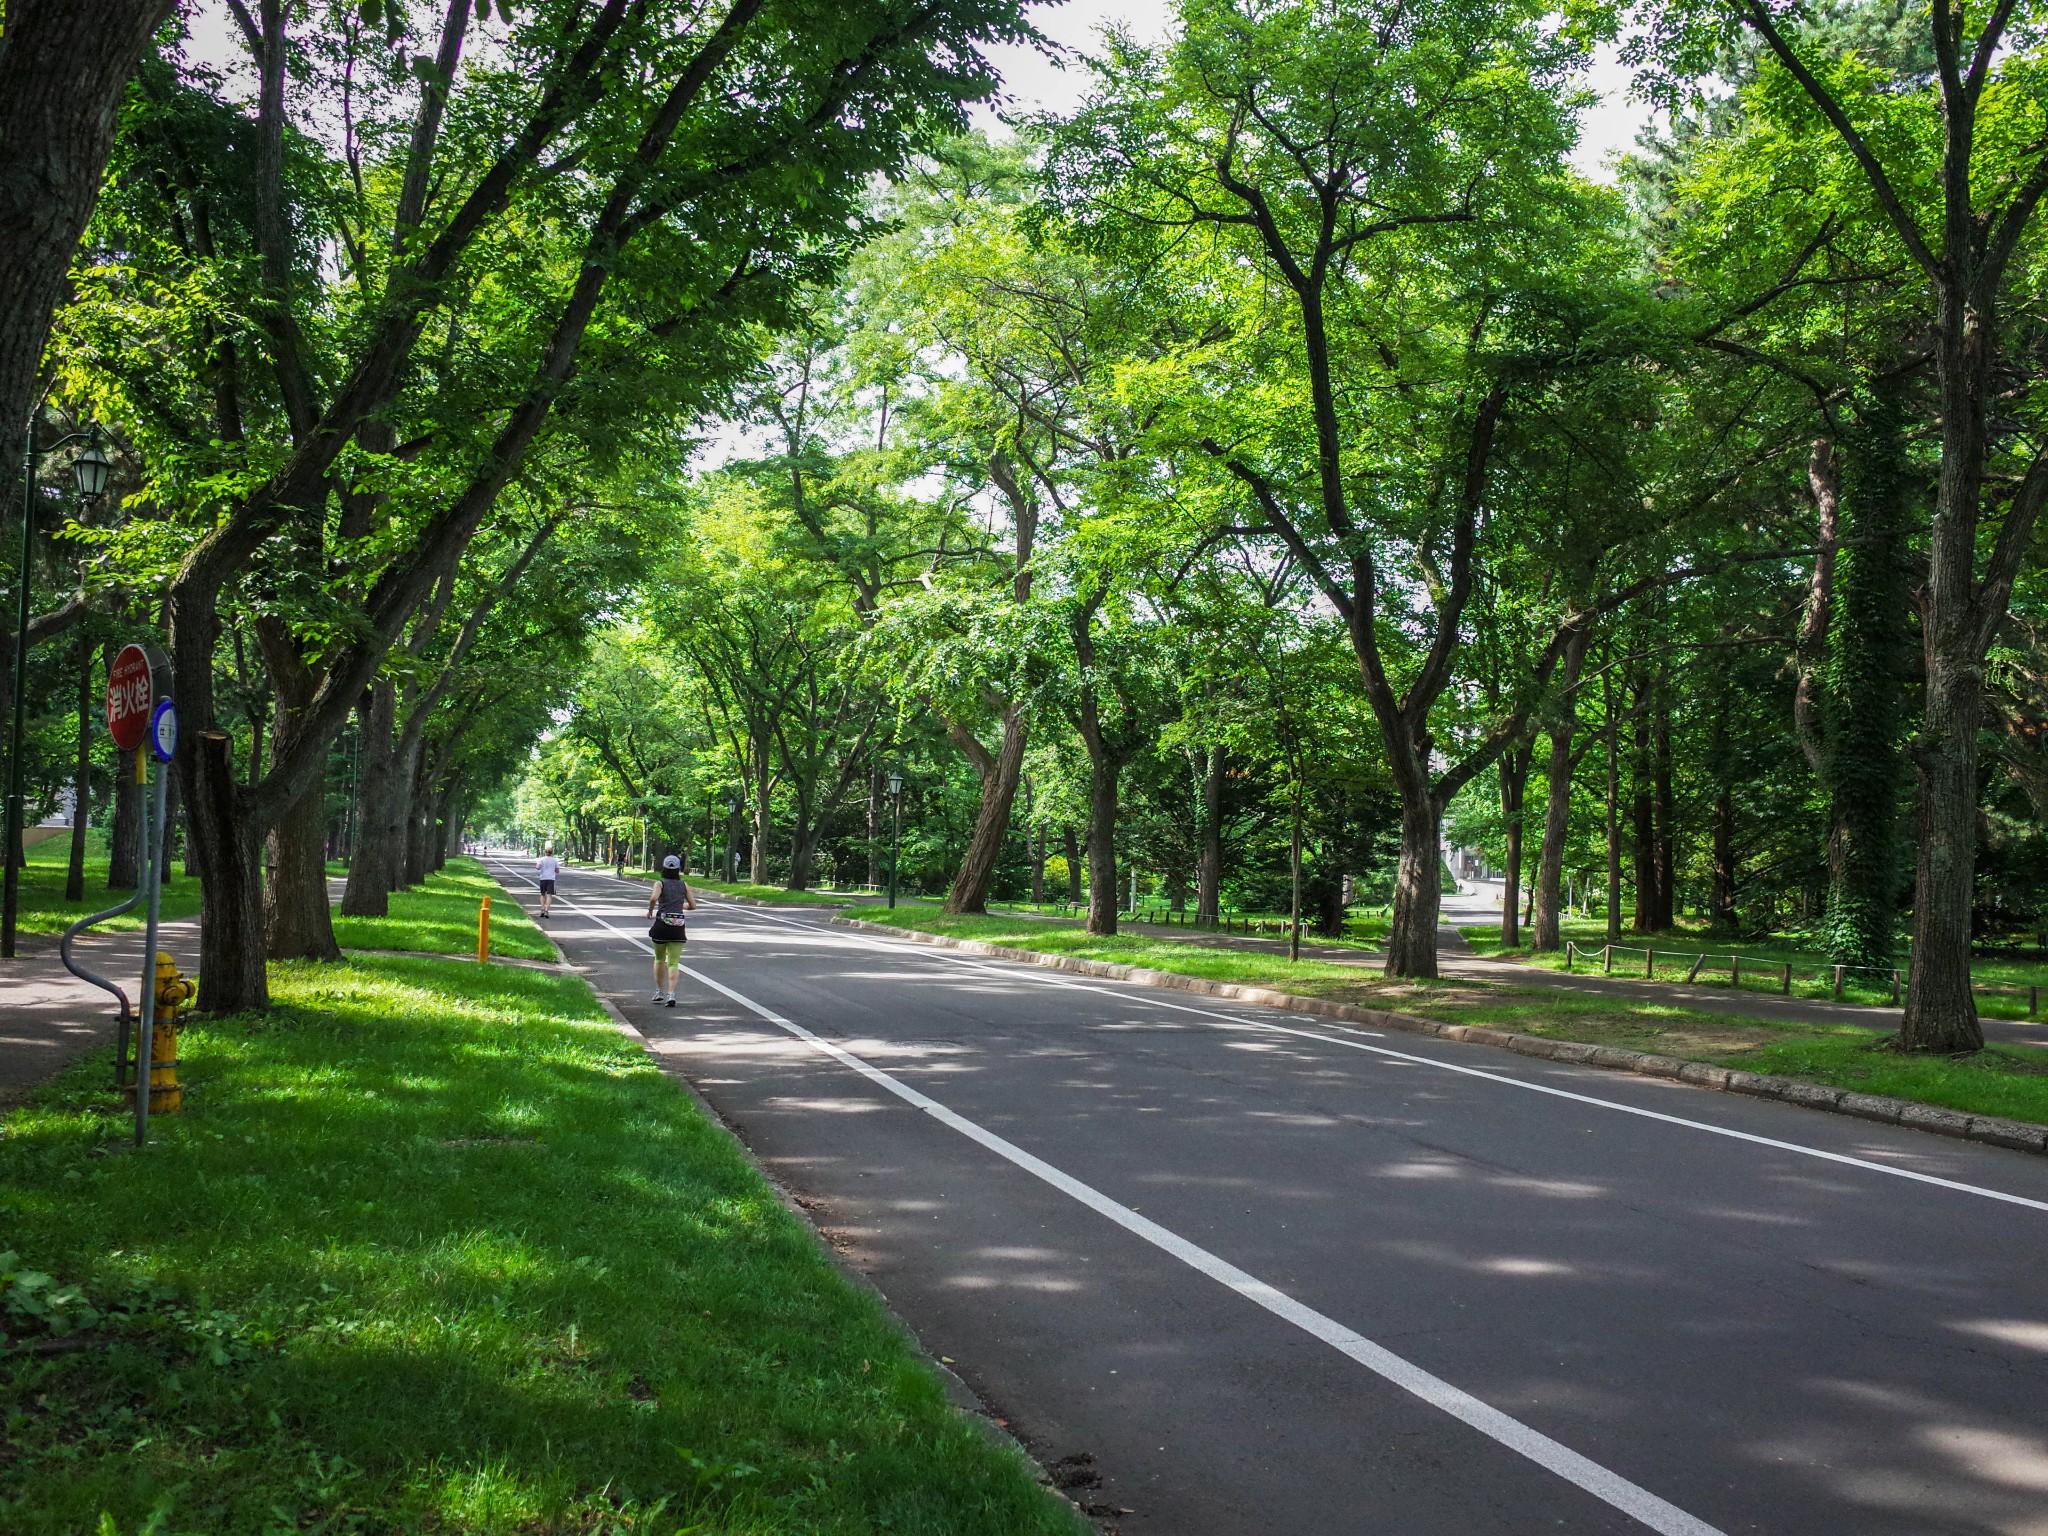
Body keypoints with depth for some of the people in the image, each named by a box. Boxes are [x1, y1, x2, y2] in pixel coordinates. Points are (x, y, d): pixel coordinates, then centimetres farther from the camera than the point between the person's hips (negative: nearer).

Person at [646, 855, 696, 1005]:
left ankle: (659, 992, 24)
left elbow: (653, 898, -19)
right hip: (678, 926, 1)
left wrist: (650, 910, -1)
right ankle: (671, 994, -18)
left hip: (661, 925, 0)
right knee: (674, 963, -2)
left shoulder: (660, 884, 1)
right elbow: (693, 905, 8)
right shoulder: (684, 885, 7)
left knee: (659, 959, 21)